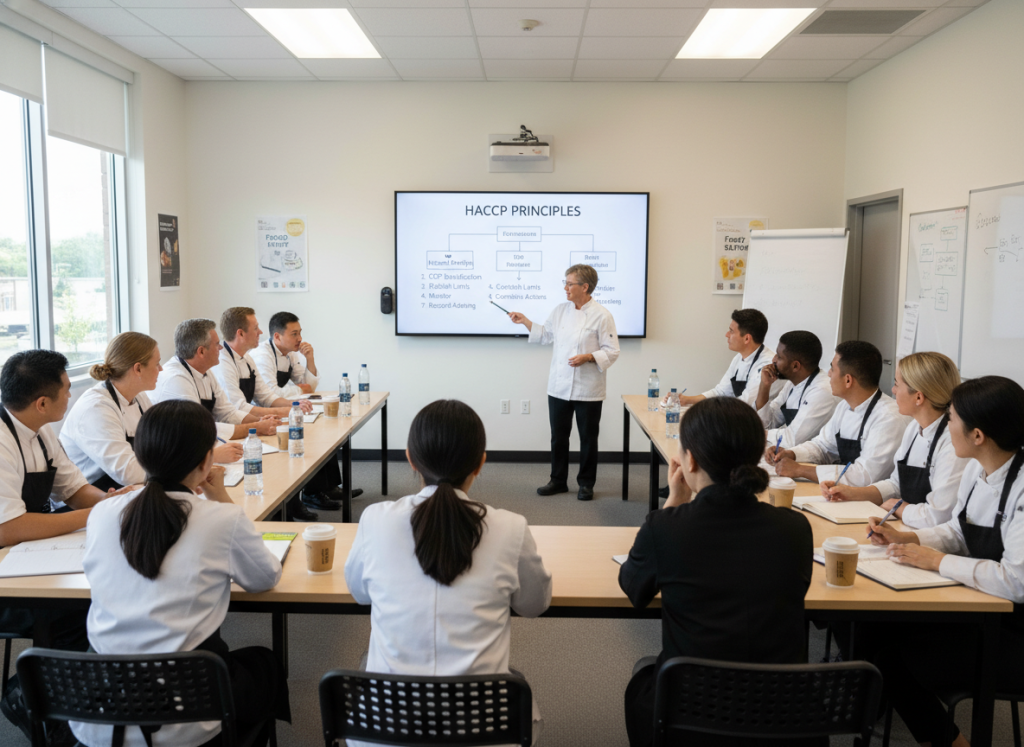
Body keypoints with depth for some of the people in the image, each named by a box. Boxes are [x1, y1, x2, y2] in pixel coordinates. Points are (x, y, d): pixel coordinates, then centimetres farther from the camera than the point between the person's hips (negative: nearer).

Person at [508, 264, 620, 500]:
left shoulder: (601, 315, -11)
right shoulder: (561, 310, 7)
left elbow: (612, 352, -10)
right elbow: (545, 335, 19)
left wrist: (587, 357, -22)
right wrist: (524, 321, 10)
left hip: (587, 390, -5)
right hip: (559, 386, 5)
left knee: (588, 437, 7)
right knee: (558, 436, 13)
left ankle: (586, 483, 22)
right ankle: (558, 480, 27)